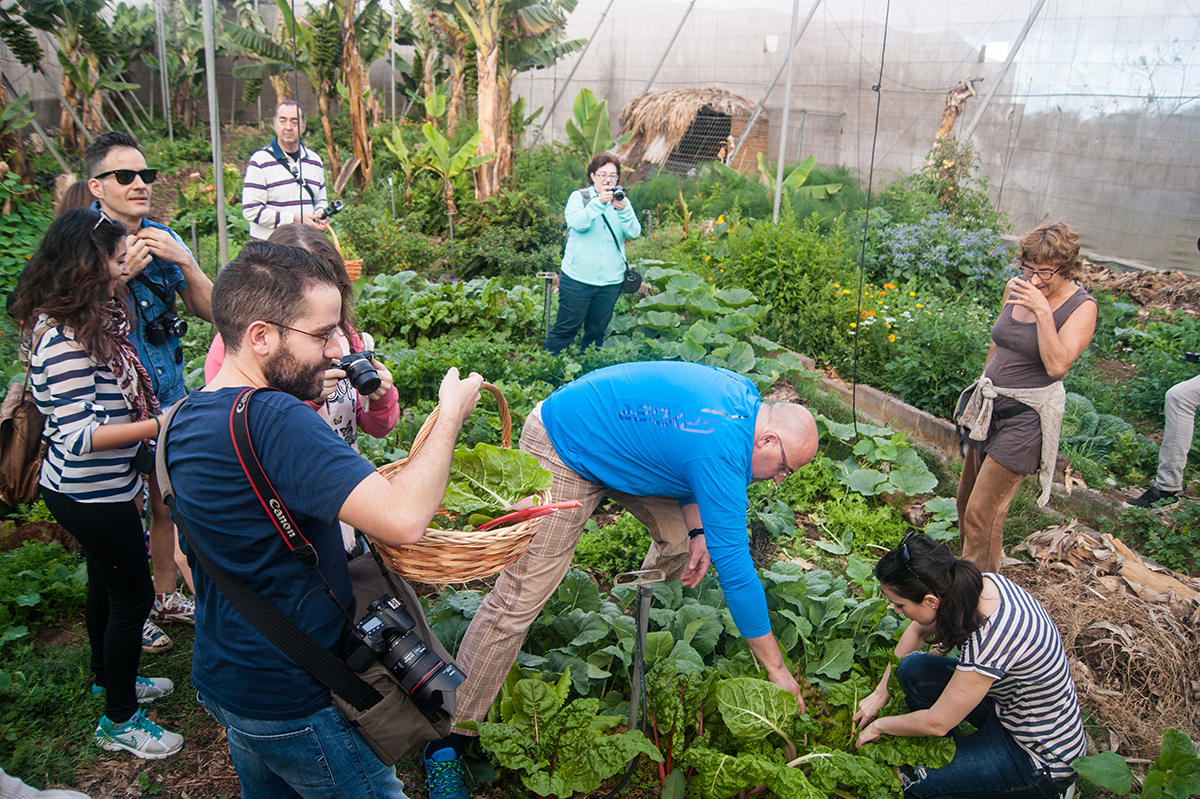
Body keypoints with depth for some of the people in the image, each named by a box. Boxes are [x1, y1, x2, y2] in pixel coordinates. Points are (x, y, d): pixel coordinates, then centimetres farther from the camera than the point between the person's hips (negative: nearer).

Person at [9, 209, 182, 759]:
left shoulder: (89, 321, 5)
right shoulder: (64, 339, -26)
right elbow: (79, 435, -28)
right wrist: (160, 424, -29)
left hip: (95, 487, 10)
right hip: (89, 494, -10)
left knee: (107, 583, 26)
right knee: (133, 595, 3)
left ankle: (108, 676, 49)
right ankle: (119, 721, 20)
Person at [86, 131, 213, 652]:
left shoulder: (163, 239, 2)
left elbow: (209, 311, -1)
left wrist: (184, 262, -17)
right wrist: (120, 273, -27)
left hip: (170, 397, 5)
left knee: (169, 506, 17)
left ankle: (166, 597, 38)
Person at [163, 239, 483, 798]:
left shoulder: (184, 420, 3)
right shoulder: (271, 418, -29)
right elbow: (403, 520, -37)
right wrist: (451, 415, -23)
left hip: (220, 679, 9)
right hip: (294, 702, -9)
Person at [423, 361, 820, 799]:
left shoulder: (746, 397, -4)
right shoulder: (723, 453, -32)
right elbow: (734, 568, -28)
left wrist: (698, 531, -1)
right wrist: (776, 668, -19)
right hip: (562, 454, -10)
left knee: (679, 538, 12)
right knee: (519, 598, -13)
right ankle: (446, 740, -3)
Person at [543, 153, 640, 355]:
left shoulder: (622, 201, 10)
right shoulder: (579, 197, 3)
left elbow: (634, 232, -5)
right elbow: (577, 223, -17)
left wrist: (623, 209, -23)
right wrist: (599, 203, -29)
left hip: (611, 281, 3)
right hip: (577, 279, -3)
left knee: (597, 332, 12)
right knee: (566, 328, 0)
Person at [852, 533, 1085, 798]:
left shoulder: (991, 637, -37)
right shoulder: (975, 584, -14)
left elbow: (936, 723, -24)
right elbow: (917, 631, 7)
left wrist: (879, 726, -6)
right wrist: (880, 694, 8)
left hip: (1044, 762, -8)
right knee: (912, 668, -5)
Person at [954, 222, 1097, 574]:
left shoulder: (1082, 307, -13)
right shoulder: (1015, 286, 4)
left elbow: (1057, 365, -24)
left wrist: (1043, 311, -26)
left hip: (1027, 415, -7)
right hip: (990, 405, 7)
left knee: (983, 511, -6)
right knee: (967, 498, 15)